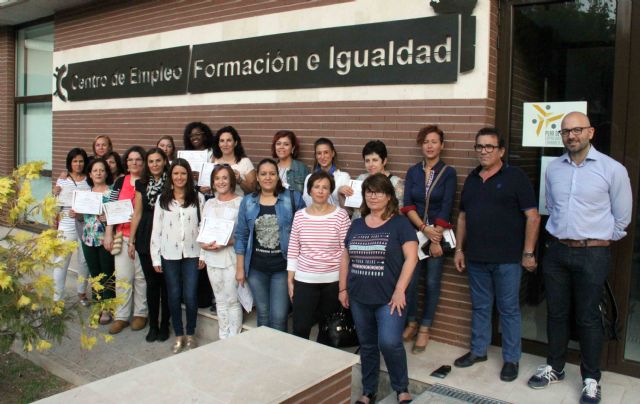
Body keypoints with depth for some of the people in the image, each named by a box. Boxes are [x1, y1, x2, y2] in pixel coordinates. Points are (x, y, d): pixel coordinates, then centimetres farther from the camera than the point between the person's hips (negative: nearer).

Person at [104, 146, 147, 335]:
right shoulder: (120, 182, 9)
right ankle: (121, 316, 13)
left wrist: (133, 240, -7)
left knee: (141, 276, 4)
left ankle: (140, 314, 18)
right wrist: (108, 233, 3)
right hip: (121, 235, 3)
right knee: (122, 277, 4)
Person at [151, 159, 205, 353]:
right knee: (174, 296, 7)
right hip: (169, 255, 1)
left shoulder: (198, 198, 1)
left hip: (192, 254, -1)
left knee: (190, 296, -2)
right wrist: (155, 257, 1)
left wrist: (204, 254, -2)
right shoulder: (162, 199, 4)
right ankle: (178, 335, 21)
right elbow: (157, 229, 4)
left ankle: (190, 334, 18)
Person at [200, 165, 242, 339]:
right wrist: (203, 245, -5)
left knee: (232, 300, -1)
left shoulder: (240, 202, -7)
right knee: (220, 300, 14)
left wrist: (226, 242, -21)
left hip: (231, 257, -6)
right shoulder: (209, 203, 12)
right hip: (212, 258, 6)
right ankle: (223, 339, 25)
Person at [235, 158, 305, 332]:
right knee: (263, 315, 15)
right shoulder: (247, 202, 3)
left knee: (279, 317, -2)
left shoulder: (293, 198, -4)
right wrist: (240, 268, 3)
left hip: (283, 266, -2)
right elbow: (241, 236, 5)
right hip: (256, 267, 3)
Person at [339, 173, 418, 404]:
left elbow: (411, 257, -10)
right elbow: (346, 257, 15)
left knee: (389, 342, -14)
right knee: (367, 346, 13)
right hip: (359, 298, 5)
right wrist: (343, 288, 10)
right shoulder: (356, 225, 10)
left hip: (388, 298, -5)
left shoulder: (400, 223, -5)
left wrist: (399, 290, -16)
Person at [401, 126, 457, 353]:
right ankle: (411, 323, 21)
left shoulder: (448, 173, -2)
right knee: (410, 280, 0)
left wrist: (436, 239, -13)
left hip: (438, 234, -2)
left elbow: (446, 209, -8)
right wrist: (425, 229, -16)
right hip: (414, 233, 2)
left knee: (432, 282, 4)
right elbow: (407, 205, -3)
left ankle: (424, 329, 18)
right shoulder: (412, 172, 5)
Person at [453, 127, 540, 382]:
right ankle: (478, 350, 30)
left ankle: (511, 359, 20)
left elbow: (532, 216, -8)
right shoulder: (472, 179, 11)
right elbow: (463, 216, 16)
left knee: (509, 310, 7)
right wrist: (459, 249, 11)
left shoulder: (515, 177, -6)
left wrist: (528, 253, -11)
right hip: (476, 258, 5)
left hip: (506, 259, -5)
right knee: (480, 307, 16)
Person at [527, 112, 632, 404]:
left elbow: (622, 217, 1)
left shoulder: (612, 169, -8)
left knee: (587, 318, 5)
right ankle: (554, 368, 30)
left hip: (592, 254, -4)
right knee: (556, 313, 13)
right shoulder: (553, 169, 4)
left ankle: (591, 379, 21)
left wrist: (600, 241, 8)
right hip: (557, 250, 4)